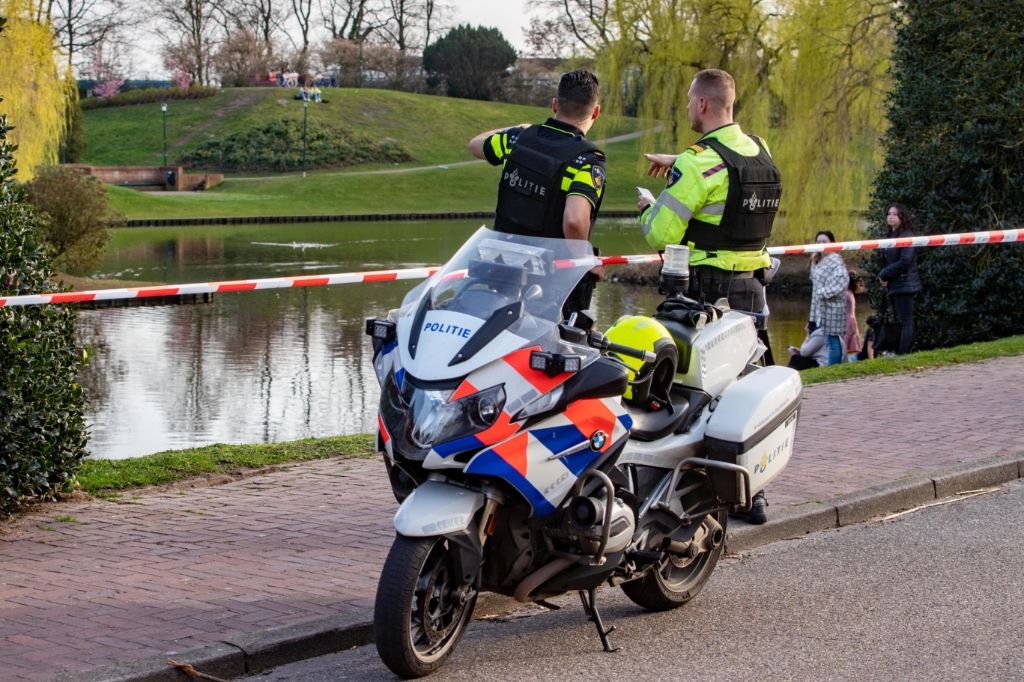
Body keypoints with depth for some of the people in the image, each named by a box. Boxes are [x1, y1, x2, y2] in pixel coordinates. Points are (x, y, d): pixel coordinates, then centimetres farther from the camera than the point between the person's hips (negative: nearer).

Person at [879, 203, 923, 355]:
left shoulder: (907, 236, -11)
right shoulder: (890, 236, 16)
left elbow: (905, 261, -19)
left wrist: (884, 274, -11)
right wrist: (884, 276, -1)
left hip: (905, 284, -9)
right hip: (894, 285, 9)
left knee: (906, 321, -9)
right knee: (901, 321, 10)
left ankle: (902, 353, -12)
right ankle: (904, 353, 12)